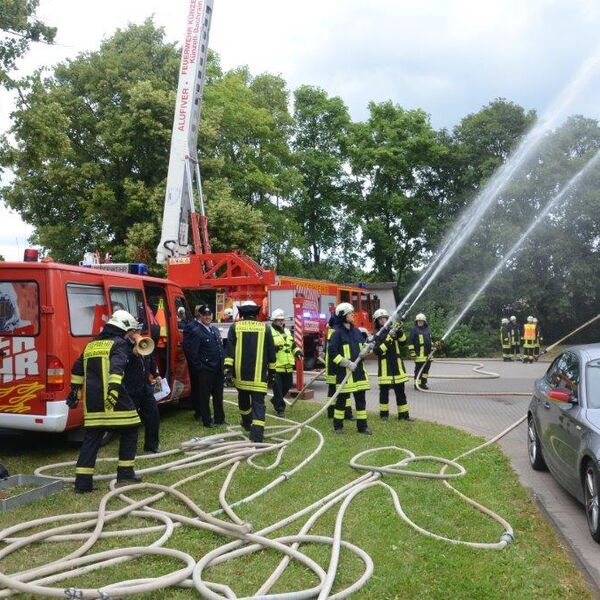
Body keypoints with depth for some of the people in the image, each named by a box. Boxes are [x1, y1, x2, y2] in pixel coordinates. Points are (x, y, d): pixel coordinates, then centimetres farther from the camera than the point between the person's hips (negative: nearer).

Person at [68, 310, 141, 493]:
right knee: (129, 431, 11)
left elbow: (77, 369, 26)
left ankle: (83, 481, 7)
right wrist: (114, 390, -30)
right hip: (115, 401, -6)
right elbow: (116, 368, -20)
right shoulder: (120, 344, -2)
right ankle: (125, 473, 13)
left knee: (91, 438, 10)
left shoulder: (92, 345, 21)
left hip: (92, 401, 6)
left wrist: (74, 391, 34)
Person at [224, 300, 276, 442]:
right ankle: (257, 435, -15)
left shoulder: (235, 327, 3)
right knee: (258, 403, -4)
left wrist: (228, 367, -7)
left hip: (240, 373, 2)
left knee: (243, 398, 25)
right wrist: (271, 371, 15)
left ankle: (247, 423, 44)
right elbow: (271, 352, 7)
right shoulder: (265, 328, 4)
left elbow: (229, 349, -5)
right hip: (258, 374, -2)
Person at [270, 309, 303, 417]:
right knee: (278, 388, -3)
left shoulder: (287, 331, 18)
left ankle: (275, 400, 38)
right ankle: (280, 408, 7)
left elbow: (293, 345, 27)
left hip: (287, 366, 7)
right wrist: (273, 348, -29)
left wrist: (297, 351, 8)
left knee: (287, 385, 15)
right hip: (276, 366, -7)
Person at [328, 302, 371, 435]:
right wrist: (347, 363, -18)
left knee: (361, 399, 8)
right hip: (344, 372, -6)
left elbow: (362, 349, 19)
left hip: (358, 370, 6)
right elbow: (332, 352, -13)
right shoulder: (338, 333, -9)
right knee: (341, 399, 5)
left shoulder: (356, 331, 11)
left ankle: (362, 425, 17)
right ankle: (338, 426, 17)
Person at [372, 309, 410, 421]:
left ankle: (403, 414, 12)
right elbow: (377, 351, -16)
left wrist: (400, 331, -20)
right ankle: (384, 414, 17)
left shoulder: (393, 330, 8)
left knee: (400, 391, 6)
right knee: (384, 391, 5)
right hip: (384, 367, -3)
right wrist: (388, 338, -23)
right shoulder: (376, 335, -3)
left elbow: (403, 342, -4)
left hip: (397, 365, 3)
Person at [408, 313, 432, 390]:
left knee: (426, 368, 10)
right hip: (419, 354, -7)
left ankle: (423, 383, 20)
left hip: (428, 354, 7)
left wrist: (432, 349, 26)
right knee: (418, 369, -6)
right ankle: (417, 384, 1)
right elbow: (410, 342, -7)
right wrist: (412, 352, -12)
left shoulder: (427, 330, 19)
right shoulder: (414, 330, -3)